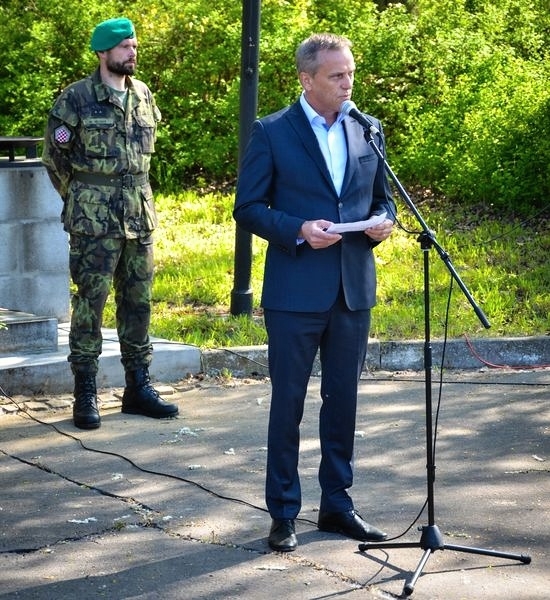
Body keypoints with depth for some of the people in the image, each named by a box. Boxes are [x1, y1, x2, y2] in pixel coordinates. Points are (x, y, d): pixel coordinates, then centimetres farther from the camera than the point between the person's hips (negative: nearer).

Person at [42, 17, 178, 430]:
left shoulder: (144, 97, 9)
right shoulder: (76, 98, -6)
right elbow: (55, 154, 0)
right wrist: (78, 198, 4)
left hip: (140, 214, 5)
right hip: (94, 218, -5)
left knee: (138, 300, 9)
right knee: (91, 301, -3)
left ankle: (138, 386, 18)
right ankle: (86, 394, 4)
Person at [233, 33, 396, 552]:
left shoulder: (368, 131, 9)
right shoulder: (271, 133, -4)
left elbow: (383, 198, 17)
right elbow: (247, 209, -4)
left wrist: (383, 222, -6)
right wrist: (297, 230, -19)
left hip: (353, 290, 4)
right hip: (295, 291, -4)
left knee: (343, 401, 11)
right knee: (287, 403, 3)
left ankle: (336, 505, 23)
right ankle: (283, 513, 12)